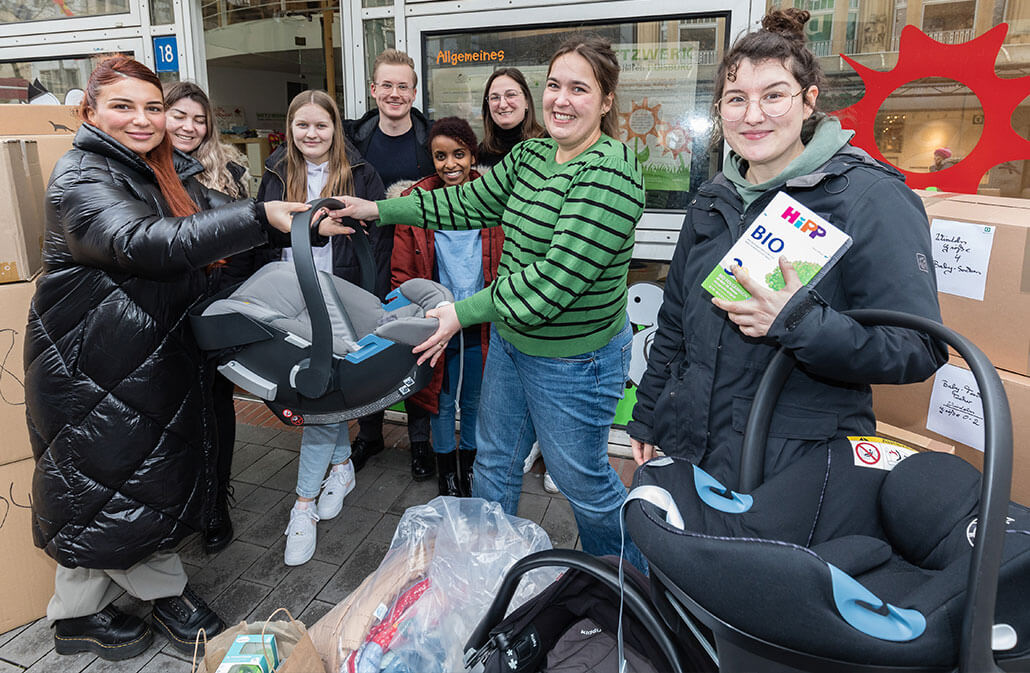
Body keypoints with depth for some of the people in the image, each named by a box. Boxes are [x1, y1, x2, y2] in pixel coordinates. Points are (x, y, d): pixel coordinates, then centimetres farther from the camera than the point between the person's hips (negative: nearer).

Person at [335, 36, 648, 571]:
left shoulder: (609, 172, -23)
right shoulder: (530, 155, 4)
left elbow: (558, 277, -28)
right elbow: (469, 202, 10)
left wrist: (465, 312, -23)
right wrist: (377, 210, 7)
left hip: (573, 361, -8)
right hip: (510, 339, 8)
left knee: (581, 480, 12)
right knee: (494, 463, 21)